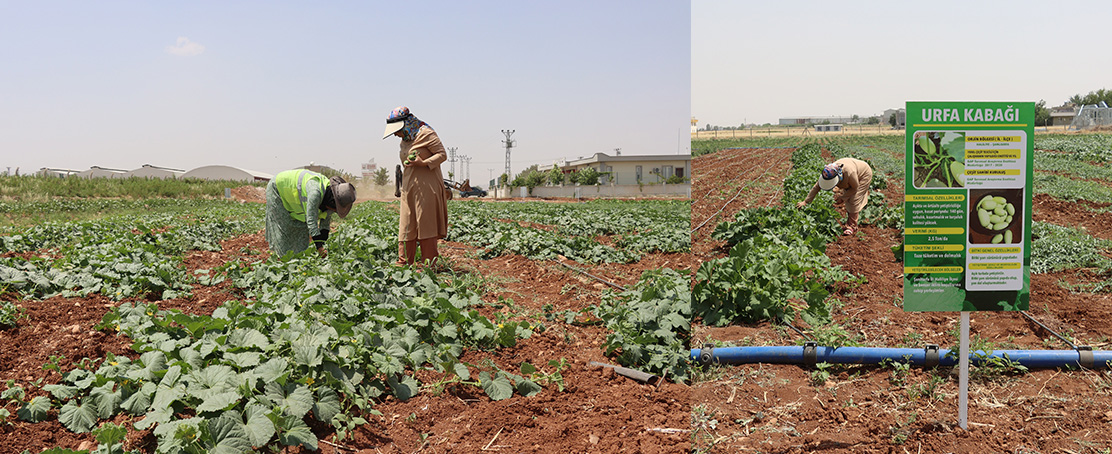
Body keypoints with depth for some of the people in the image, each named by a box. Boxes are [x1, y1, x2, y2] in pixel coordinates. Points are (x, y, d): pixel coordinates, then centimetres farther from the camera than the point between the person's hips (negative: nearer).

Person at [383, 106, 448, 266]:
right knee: (407, 225, 4)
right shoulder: (404, 141, 16)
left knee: (426, 224, -4)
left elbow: (442, 154, -10)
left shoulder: (425, 133, -8)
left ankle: (429, 266, 2)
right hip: (409, 188, 7)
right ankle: (404, 263, 8)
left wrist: (423, 163, -22)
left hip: (427, 188, -7)